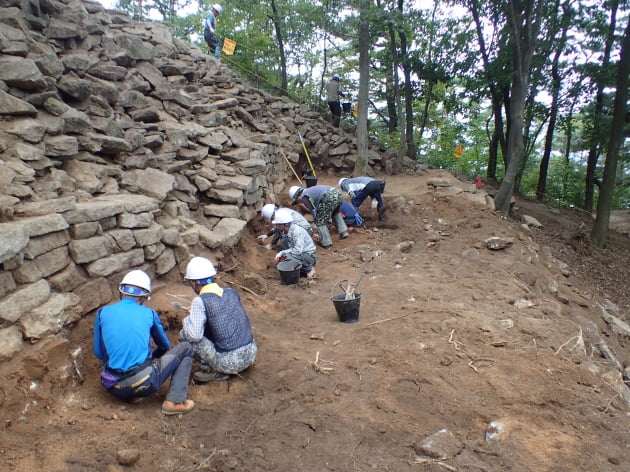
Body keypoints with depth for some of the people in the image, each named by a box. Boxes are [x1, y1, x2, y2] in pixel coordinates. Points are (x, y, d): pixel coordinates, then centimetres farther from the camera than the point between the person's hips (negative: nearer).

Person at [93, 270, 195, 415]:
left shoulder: (102, 313, 6)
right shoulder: (149, 313, 3)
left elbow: (98, 353, 14)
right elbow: (165, 346, 18)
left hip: (114, 388, 4)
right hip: (144, 385, -4)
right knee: (185, 348, 13)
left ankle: (130, 396, 15)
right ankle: (175, 402, 0)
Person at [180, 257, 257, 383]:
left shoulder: (200, 301, -12)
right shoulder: (231, 292, 7)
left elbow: (194, 335, -19)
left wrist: (187, 321, 1)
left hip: (229, 362, -7)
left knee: (186, 337, 2)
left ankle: (214, 371, 1)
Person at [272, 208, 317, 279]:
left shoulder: (297, 230, -26)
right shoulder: (285, 232, -1)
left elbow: (298, 250, -36)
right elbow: (289, 248, 9)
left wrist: (282, 253, -28)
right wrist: (281, 255, -11)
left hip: (309, 256, -9)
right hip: (300, 255, 9)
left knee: (289, 257, -32)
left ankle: (309, 269, -9)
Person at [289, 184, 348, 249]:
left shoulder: (304, 197, 9)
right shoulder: (311, 190, 35)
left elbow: (314, 211, 5)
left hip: (329, 197, -9)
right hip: (338, 193, 9)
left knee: (320, 222, 9)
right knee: (335, 214, 37)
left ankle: (326, 243, 12)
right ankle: (343, 231, 31)